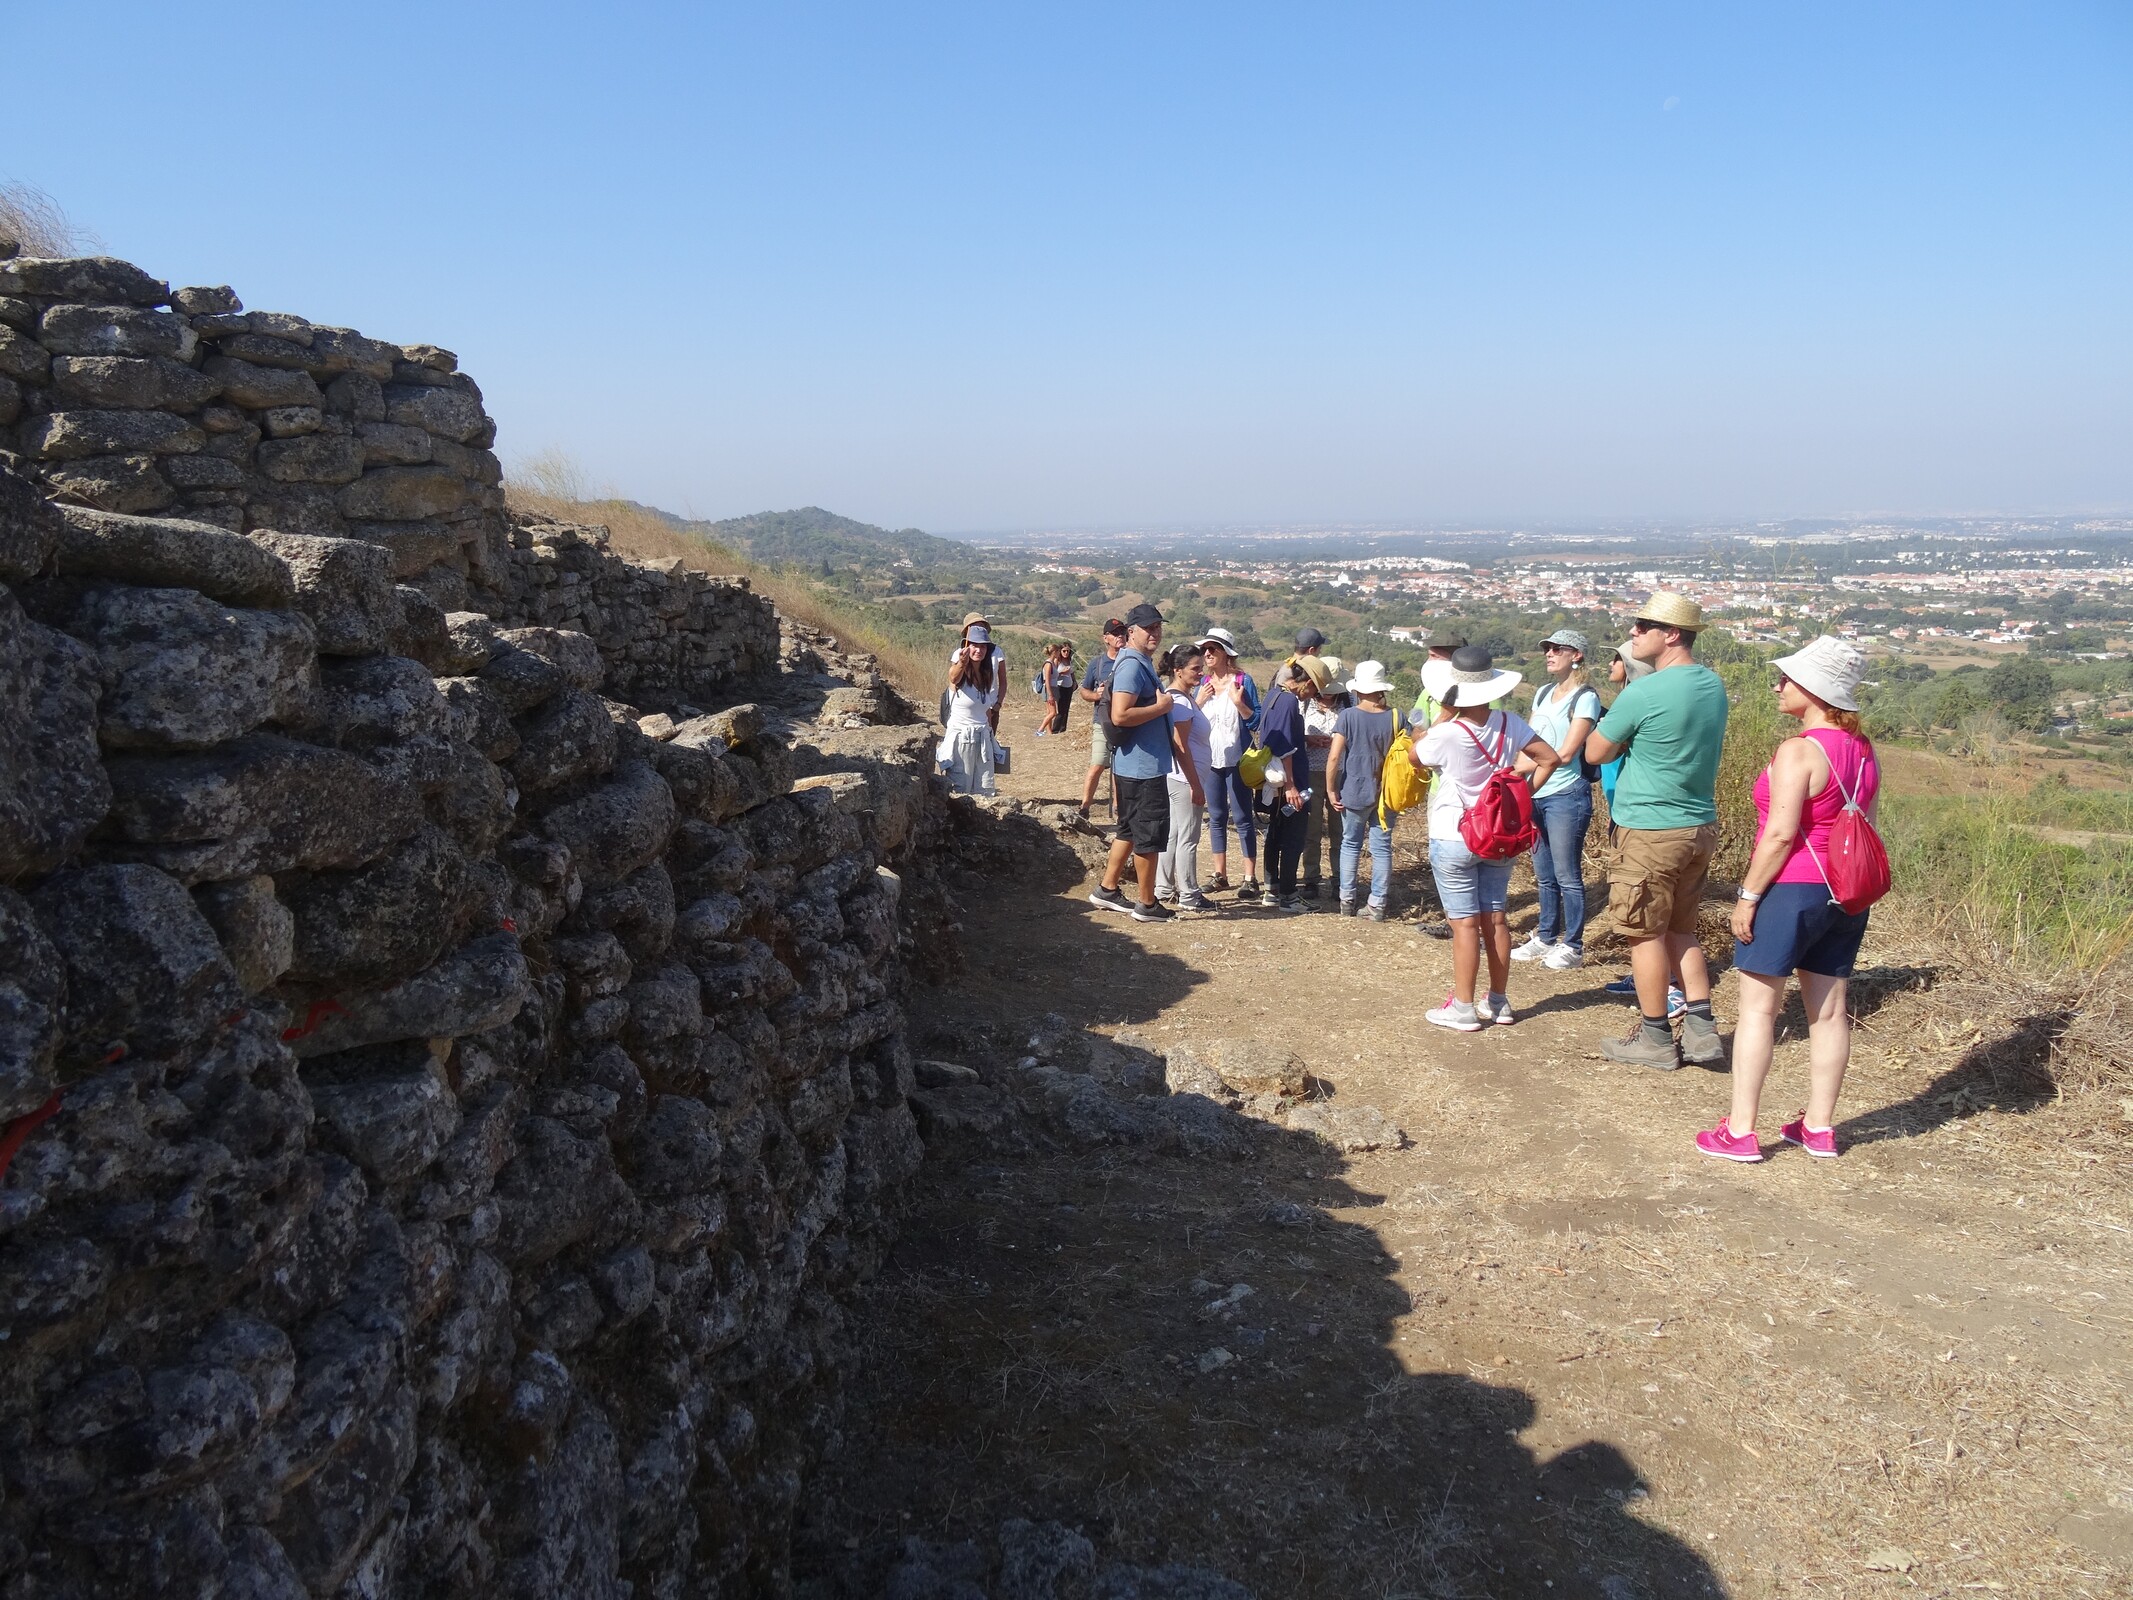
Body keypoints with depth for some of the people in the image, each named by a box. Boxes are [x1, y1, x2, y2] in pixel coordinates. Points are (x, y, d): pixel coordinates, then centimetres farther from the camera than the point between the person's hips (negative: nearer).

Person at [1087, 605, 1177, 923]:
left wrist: (1162, 701, 12)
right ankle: (1147, 904, 9)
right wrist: (1161, 707, -19)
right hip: (1142, 767, -11)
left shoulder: (1143, 664, 14)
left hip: (1141, 765, 11)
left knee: (1130, 830, 18)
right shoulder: (1132, 666, -18)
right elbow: (1120, 715, -29)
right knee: (1150, 835, -1)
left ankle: (1107, 890, 27)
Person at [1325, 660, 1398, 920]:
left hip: (1355, 792, -1)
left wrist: (1331, 790, -3)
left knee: (1350, 845, 14)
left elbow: (1334, 757, -14)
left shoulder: (1348, 716, -11)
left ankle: (1347, 901, 18)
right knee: (1382, 848, 9)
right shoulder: (1394, 718, -5)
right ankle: (1378, 905, 11)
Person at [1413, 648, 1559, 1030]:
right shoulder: (1509, 724, -5)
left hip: (1453, 838, -5)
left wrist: (1444, 715, 1)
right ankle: (1499, 1003, 21)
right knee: (1495, 919, 13)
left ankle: (1463, 1009, 6)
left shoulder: (1445, 734, -19)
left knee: (1464, 923, 0)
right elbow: (1550, 758, -2)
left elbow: (1415, 757, 1)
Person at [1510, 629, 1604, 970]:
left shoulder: (1585, 697, -8)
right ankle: (1546, 939, 25)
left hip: (1566, 796, -7)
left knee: (1567, 876, -1)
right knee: (1544, 875, 14)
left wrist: (1519, 769, -9)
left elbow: (1565, 753, -14)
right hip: (1536, 796, 7)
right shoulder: (1543, 693, 14)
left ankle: (1573, 946, 8)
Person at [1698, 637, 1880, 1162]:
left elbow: (1781, 834, -21)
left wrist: (1748, 896, -14)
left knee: (1758, 1008, 1)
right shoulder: (1863, 750, 7)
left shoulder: (1798, 751, -18)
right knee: (1830, 1011, 13)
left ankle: (1740, 1131, 6)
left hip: (1790, 889, -8)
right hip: (1844, 895, 8)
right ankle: (1819, 1127, 23)